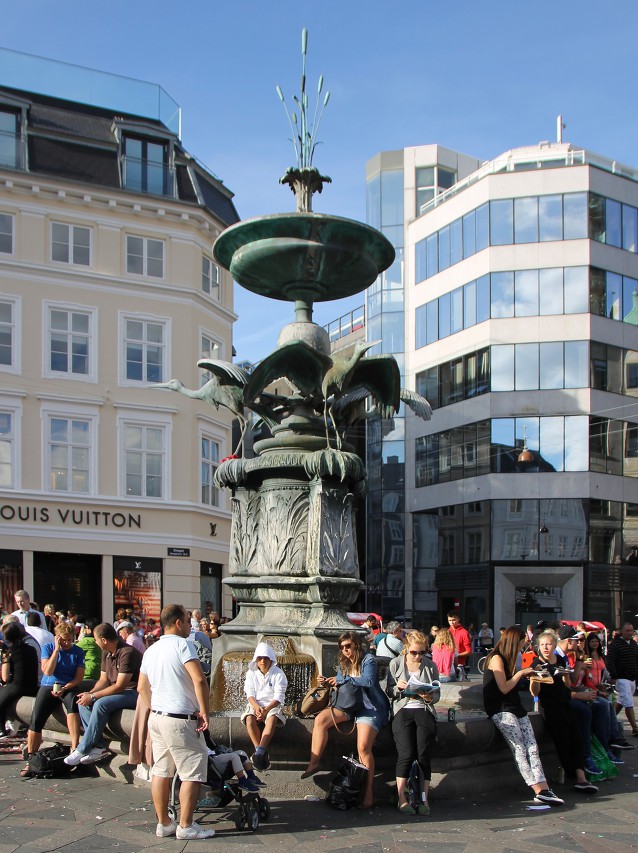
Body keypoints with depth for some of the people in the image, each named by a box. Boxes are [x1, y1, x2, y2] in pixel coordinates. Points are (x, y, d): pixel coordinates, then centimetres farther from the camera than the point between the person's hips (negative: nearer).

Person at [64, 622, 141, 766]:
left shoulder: (128, 652, -21)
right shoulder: (106, 653, 9)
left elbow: (120, 686, -24)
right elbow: (103, 680, 13)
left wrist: (93, 696, -20)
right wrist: (89, 693, -7)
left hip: (133, 693, -10)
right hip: (117, 691, 10)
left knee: (100, 704, -30)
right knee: (83, 703, -4)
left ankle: (82, 750, -20)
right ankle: (98, 746, -13)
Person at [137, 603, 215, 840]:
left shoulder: (151, 650, 13)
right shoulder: (182, 644, -13)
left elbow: (142, 687, 20)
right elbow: (199, 680, -22)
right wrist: (204, 712, -14)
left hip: (157, 717, 9)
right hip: (181, 720, -9)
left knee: (161, 771, 13)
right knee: (192, 773, -1)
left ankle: (163, 823, 19)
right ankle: (186, 826, 2)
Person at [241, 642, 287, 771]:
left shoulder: (278, 674, -2)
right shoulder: (251, 673, 7)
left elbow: (278, 697, -7)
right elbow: (250, 694, 0)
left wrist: (266, 710, -21)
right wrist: (256, 707, -20)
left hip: (273, 705, -2)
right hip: (255, 704, 2)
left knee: (272, 719, -36)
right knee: (249, 719, -32)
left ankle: (259, 752, -46)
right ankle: (262, 753, -31)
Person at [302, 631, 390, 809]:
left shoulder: (368, 660, -8)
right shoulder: (343, 664, 14)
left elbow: (368, 681, -25)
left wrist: (343, 680, -18)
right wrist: (327, 682, -3)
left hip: (370, 707, -7)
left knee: (364, 748, -22)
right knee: (320, 719, -15)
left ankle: (368, 793, -15)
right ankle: (314, 763, -11)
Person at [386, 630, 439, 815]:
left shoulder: (430, 666, 12)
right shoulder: (395, 664, 9)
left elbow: (437, 694, 13)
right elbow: (389, 692, 10)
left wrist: (430, 697, -9)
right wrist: (398, 687, -12)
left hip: (424, 710, 1)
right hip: (403, 710, -1)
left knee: (423, 754, -14)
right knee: (406, 753, -18)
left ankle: (424, 798, -7)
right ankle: (401, 798, -13)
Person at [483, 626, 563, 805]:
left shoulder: (507, 658, 20)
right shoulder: (496, 658, -8)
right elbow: (504, 688, -13)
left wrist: (526, 675, 15)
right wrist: (521, 673, -4)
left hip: (515, 707, 9)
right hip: (500, 709, -9)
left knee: (532, 747, -11)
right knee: (519, 749, -19)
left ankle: (543, 789, -22)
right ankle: (539, 790, -26)